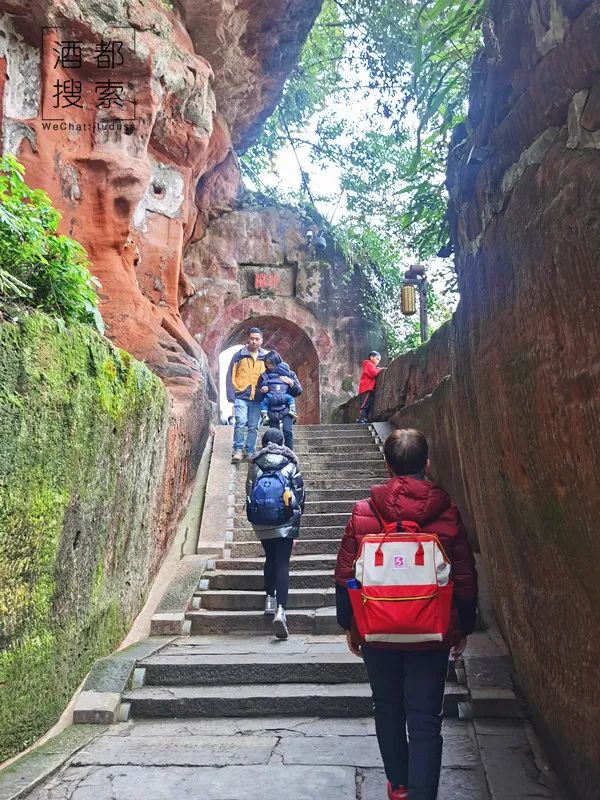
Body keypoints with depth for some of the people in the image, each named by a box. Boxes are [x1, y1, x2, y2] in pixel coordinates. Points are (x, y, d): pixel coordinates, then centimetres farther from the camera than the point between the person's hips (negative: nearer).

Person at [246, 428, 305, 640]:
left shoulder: (255, 466, 1)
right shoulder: (290, 465, -2)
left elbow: (249, 494, 4)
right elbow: (300, 495, 0)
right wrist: (296, 523, 12)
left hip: (261, 525, 2)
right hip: (285, 524, -2)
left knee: (270, 558, 23)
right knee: (282, 563, -2)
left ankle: (269, 598, 25)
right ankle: (280, 609, -15)